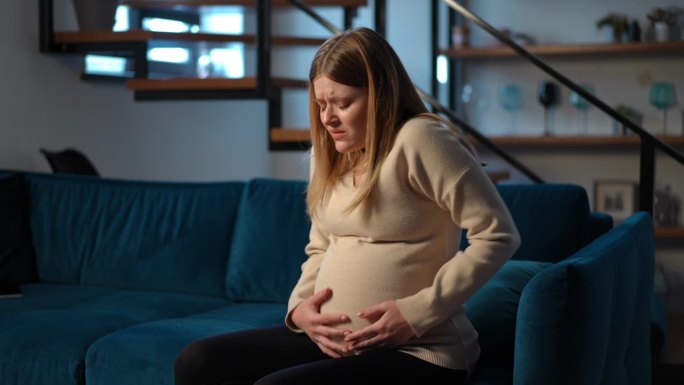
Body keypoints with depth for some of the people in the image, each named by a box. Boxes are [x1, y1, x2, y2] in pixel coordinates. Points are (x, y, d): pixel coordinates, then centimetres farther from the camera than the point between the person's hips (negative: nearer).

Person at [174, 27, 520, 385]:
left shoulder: (418, 140, -13)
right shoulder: (329, 154, 13)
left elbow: (499, 235, -18)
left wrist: (418, 313, -21)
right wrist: (299, 306, 0)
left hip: (414, 351, -8)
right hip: (333, 341, 8)